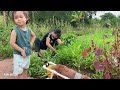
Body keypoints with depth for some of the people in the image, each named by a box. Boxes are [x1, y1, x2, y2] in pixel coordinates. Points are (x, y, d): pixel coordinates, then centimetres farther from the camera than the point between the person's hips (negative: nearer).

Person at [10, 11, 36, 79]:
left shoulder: (29, 30, 0)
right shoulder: (15, 31, -18)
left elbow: (34, 36, 21)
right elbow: (12, 43, -22)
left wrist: (31, 43, 6)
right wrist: (21, 50, -20)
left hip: (27, 54, 6)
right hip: (18, 55, -6)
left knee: (25, 70, 22)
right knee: (19, 73, 3)